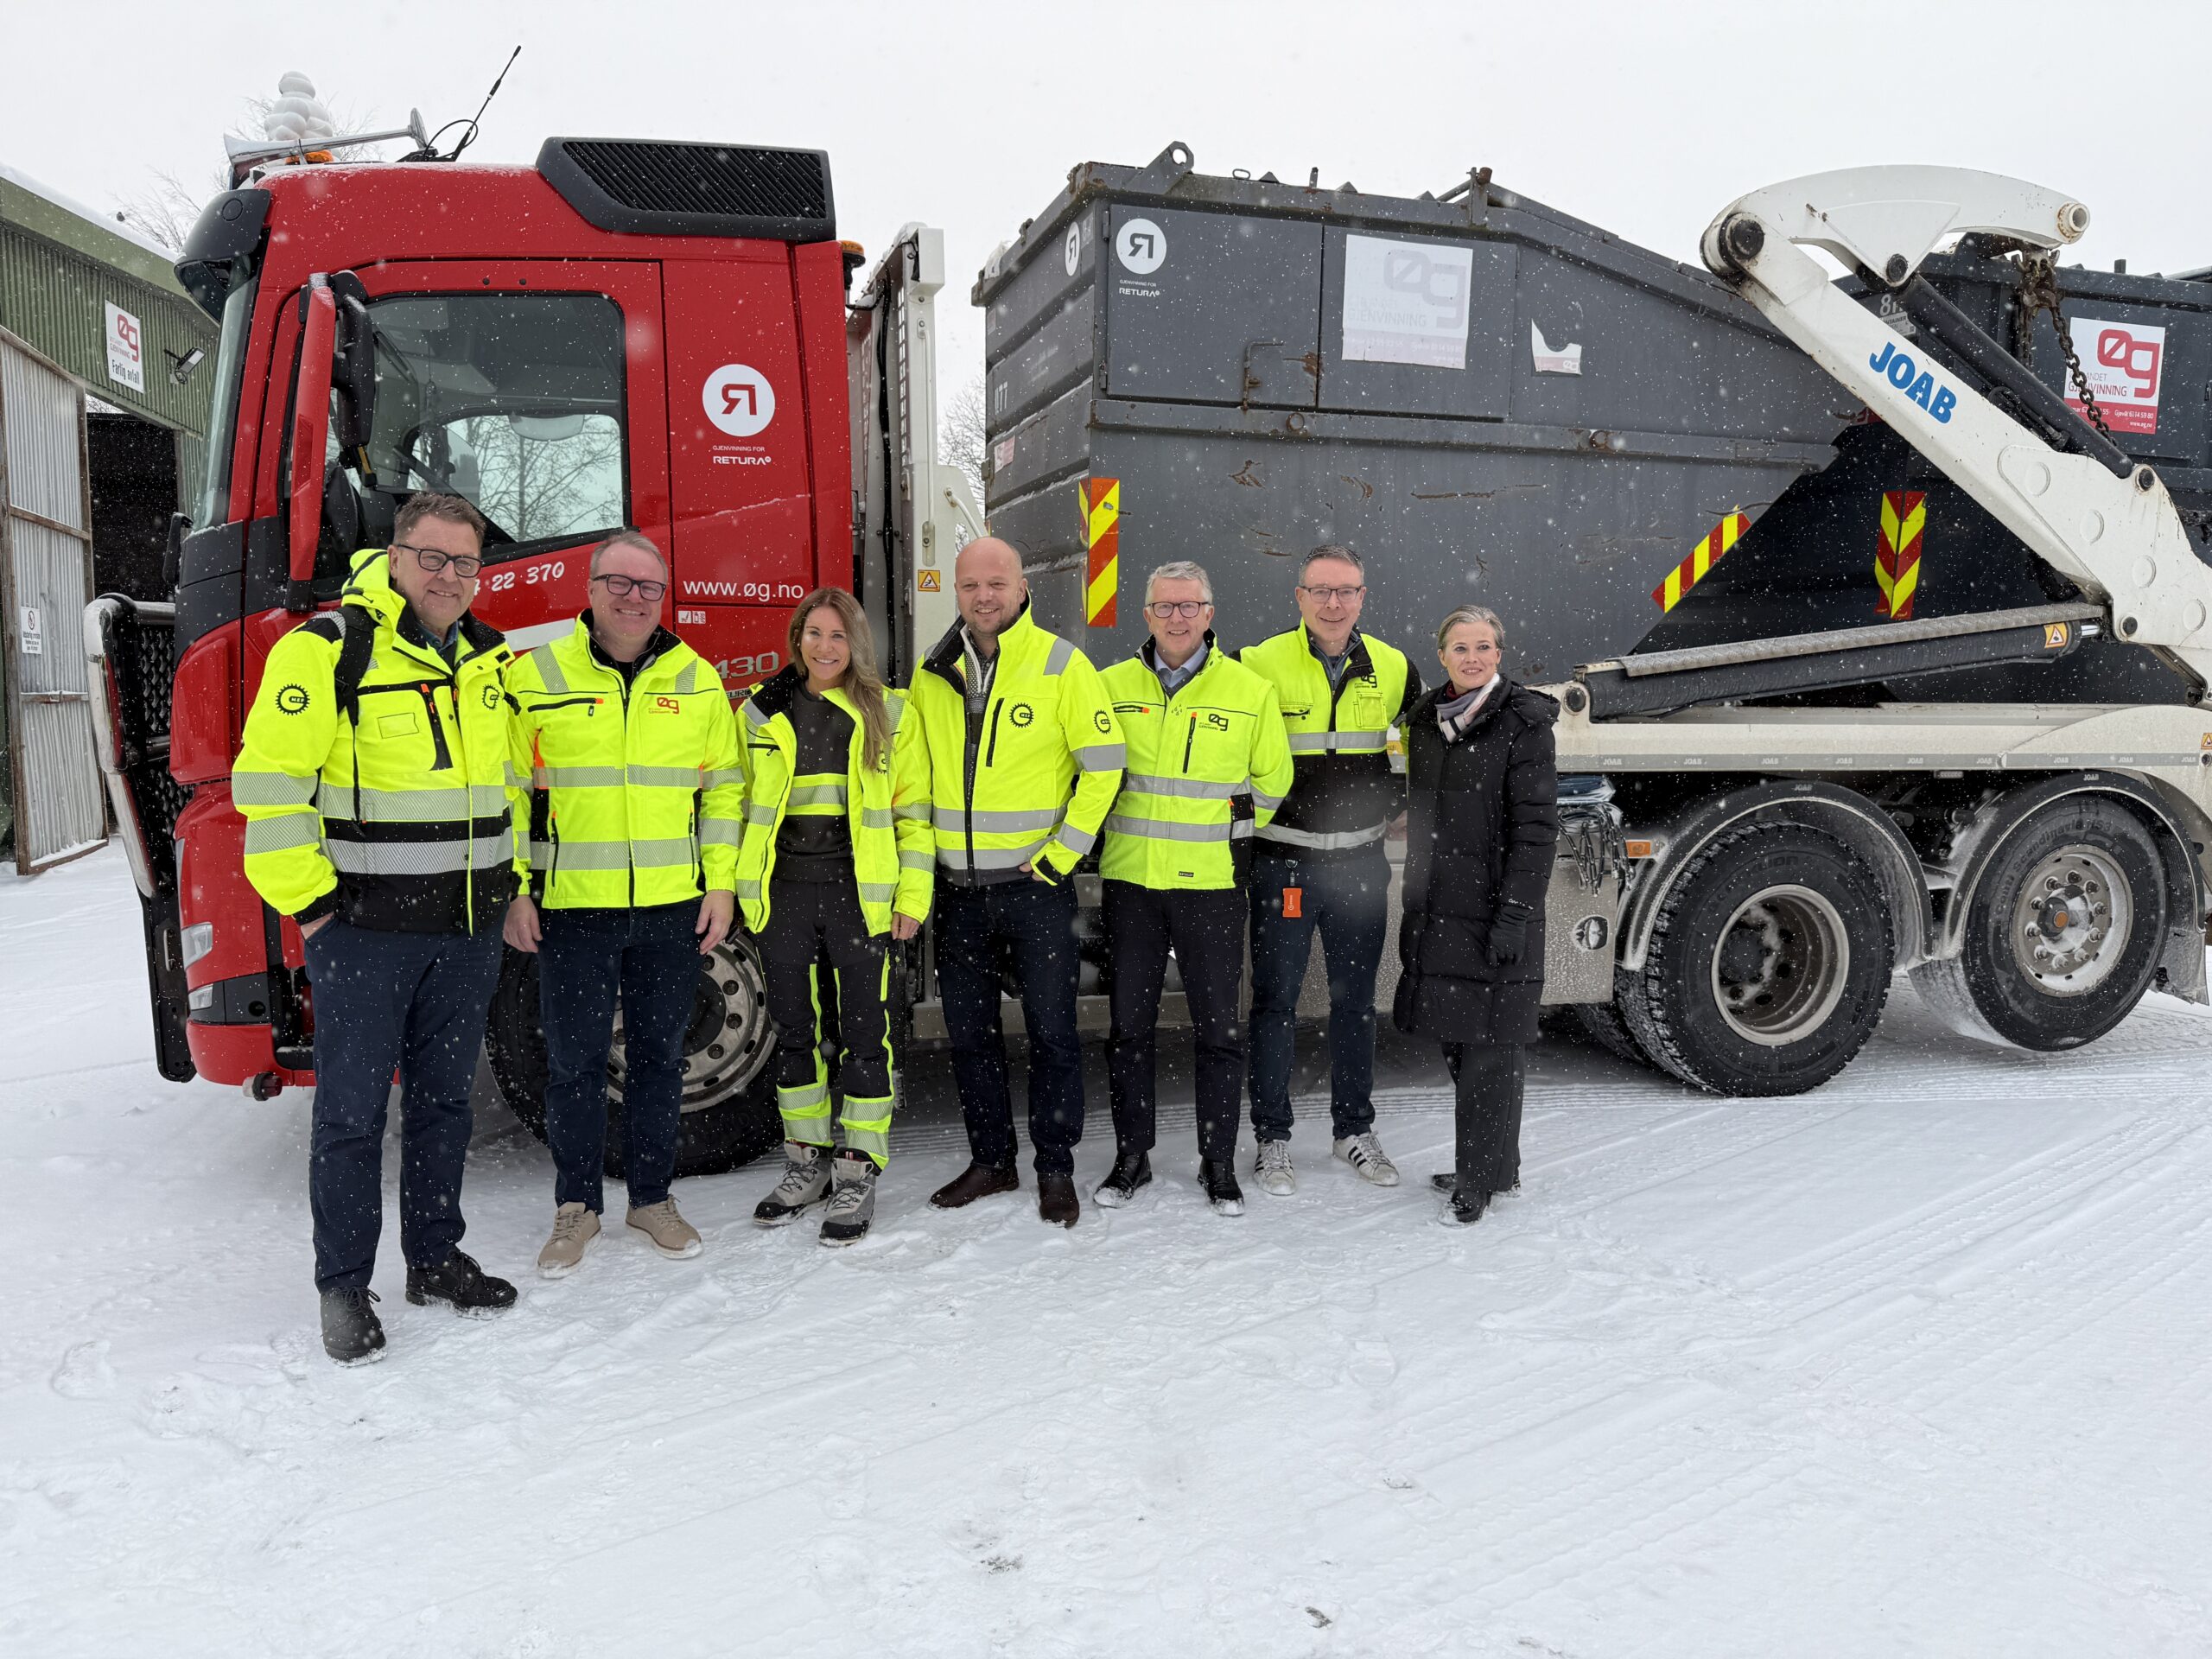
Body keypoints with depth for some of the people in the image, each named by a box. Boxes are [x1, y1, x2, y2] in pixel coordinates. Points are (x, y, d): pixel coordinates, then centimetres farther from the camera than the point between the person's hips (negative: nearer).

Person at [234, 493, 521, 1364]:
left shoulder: (489, 659, 11)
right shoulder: (330, 648, -10)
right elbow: (268, 781, -12)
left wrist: (505, 884, 15)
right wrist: (309, 901, -13)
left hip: (469, 932, 6)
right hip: (363, 931, -6)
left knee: (444, 1099, 15)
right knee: (352, 1111, 3)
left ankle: (435, 1258, 28)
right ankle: (343, 1286, 16)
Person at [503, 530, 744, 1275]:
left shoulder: (697, 680, 7)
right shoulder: (536, 675, 1)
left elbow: (724, 787, 9)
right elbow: (505, 789, 2)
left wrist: (721, 884, 3)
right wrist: (512, 891, -3)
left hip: (673, 909, 2)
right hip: (571, 910, -1)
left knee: (658, 1056, 11)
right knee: (574, 1063, 6)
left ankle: (652, 1198, 25)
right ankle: (577, 1206, 22)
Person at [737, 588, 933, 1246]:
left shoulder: (889, 714, 3)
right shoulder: (762, 712, 10)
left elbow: (914, 812, 1)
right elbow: (739, 805, 14)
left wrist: (913, 895, -5)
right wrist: (737, 889, 7)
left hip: (861, 895, -3)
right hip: (784, 895, 3)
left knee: (864, 1034, 1)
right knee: (794, 1030, 11)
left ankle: (858, 1172, 11)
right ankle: (806, 1162, 25)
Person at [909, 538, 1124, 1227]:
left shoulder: (1063, 665, -7)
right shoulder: (931, 673, 6)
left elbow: (1103, 765, -7)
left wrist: (1063, 851, -10)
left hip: (1035, 884, -4)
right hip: (956, 887, 5)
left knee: (1050, 1031, 3)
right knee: (969, 1033, 12)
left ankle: (1056, 1169, 18)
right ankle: (991, 1160, 27)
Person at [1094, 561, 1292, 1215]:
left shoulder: (1251, 690, -1)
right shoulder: (1111, 686, 3)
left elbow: (1271, 781, 10)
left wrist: (1231, 834, 7)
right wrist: (1118, 833, 12)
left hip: (1211, 886, -1)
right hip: (1130, 881, 2)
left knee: (1219, 1027, 4)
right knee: (1129, 1023, 9)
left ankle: (1218, 1163, 19)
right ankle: (1131, 1155, 23)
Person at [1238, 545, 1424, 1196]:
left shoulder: (1395, 670, 4)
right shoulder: (1260, 665, -7)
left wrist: (1389, 805, 5)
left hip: (1361, 862, 3)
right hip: (1284, 861, -3)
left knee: (1356, 1001, 13)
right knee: (1276, 1001, 4)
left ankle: (1355, 1128, 28)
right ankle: (1272, 1138, 16)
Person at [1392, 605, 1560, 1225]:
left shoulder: (1524, 724, -7)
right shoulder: (1426, 721, 11)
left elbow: (1537, 827, -12)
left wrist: (1514, 915, -18)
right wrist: (1414, 910, 16)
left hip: (1495, 911, -6)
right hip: (1439, 911, 6)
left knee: (1489, 1048, -1)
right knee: (1456, 1042, 12)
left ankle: (1480, 1180, 10)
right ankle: (1494, 1167, 27)